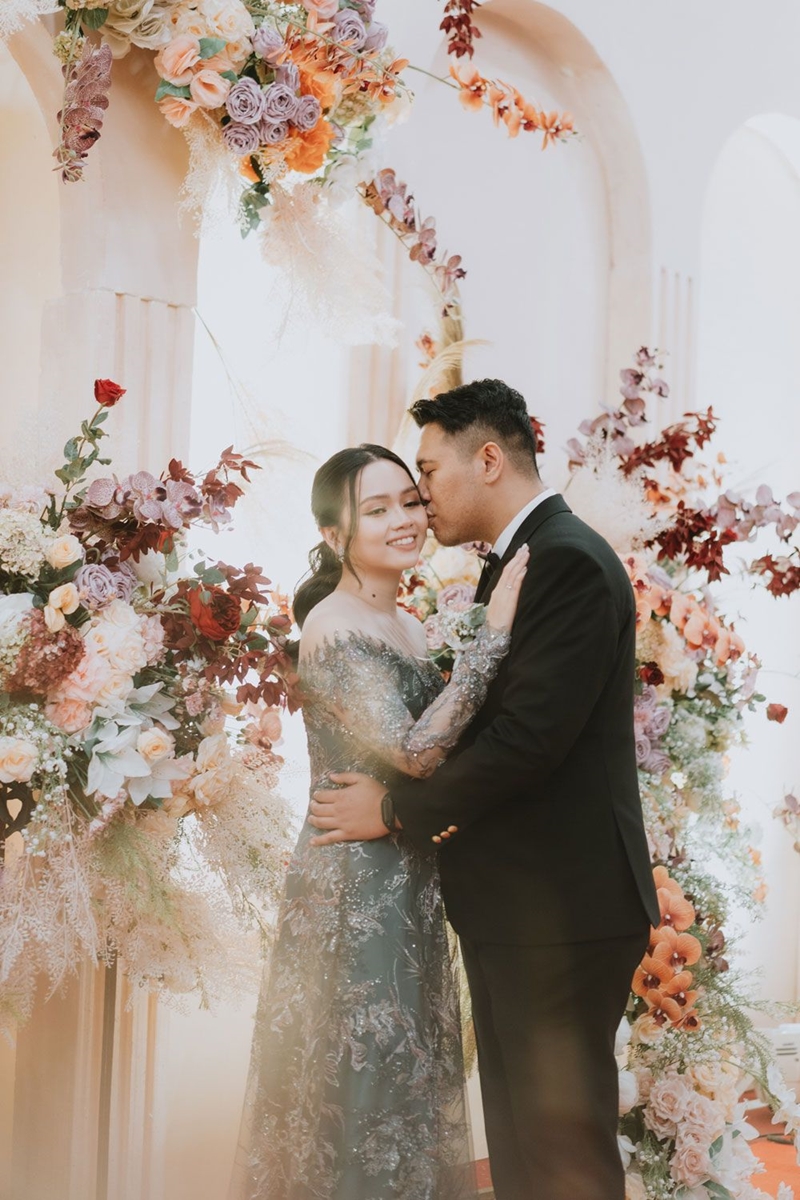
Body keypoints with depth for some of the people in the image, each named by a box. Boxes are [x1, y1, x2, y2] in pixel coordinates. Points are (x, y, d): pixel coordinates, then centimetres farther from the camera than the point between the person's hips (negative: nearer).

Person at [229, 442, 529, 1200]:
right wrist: (494, 632, -26)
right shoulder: (332, 630, -17)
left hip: (409, 887, 9)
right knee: (360, 1087, 2)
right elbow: (414, 750, -27)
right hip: (354, 889, -8)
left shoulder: (407, 626, 9)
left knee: (406, 1076, 18)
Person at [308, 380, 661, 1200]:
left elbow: (527, 736, -22)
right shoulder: (518, 561, 15)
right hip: (514, 906, 10)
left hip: (559, 910, -10)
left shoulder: (567, 561, -16)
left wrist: (396, 811, -12)